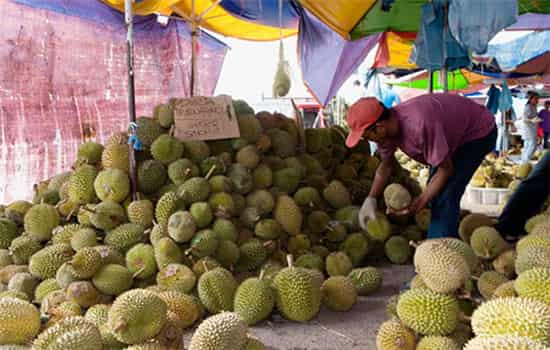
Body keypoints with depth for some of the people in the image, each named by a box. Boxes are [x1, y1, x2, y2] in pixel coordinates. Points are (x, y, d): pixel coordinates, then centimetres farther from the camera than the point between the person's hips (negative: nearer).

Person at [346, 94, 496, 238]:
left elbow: (446, 169, -30)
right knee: (435, 191, 14)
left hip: (480, 132, -8)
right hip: (452, 133, 9)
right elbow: (386, 165, 0)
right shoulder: (387, 126, -17)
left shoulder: (419, 125, -42)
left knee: (446, 197, -19)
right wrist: (370, 199, -10)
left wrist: (420, 202, -28)